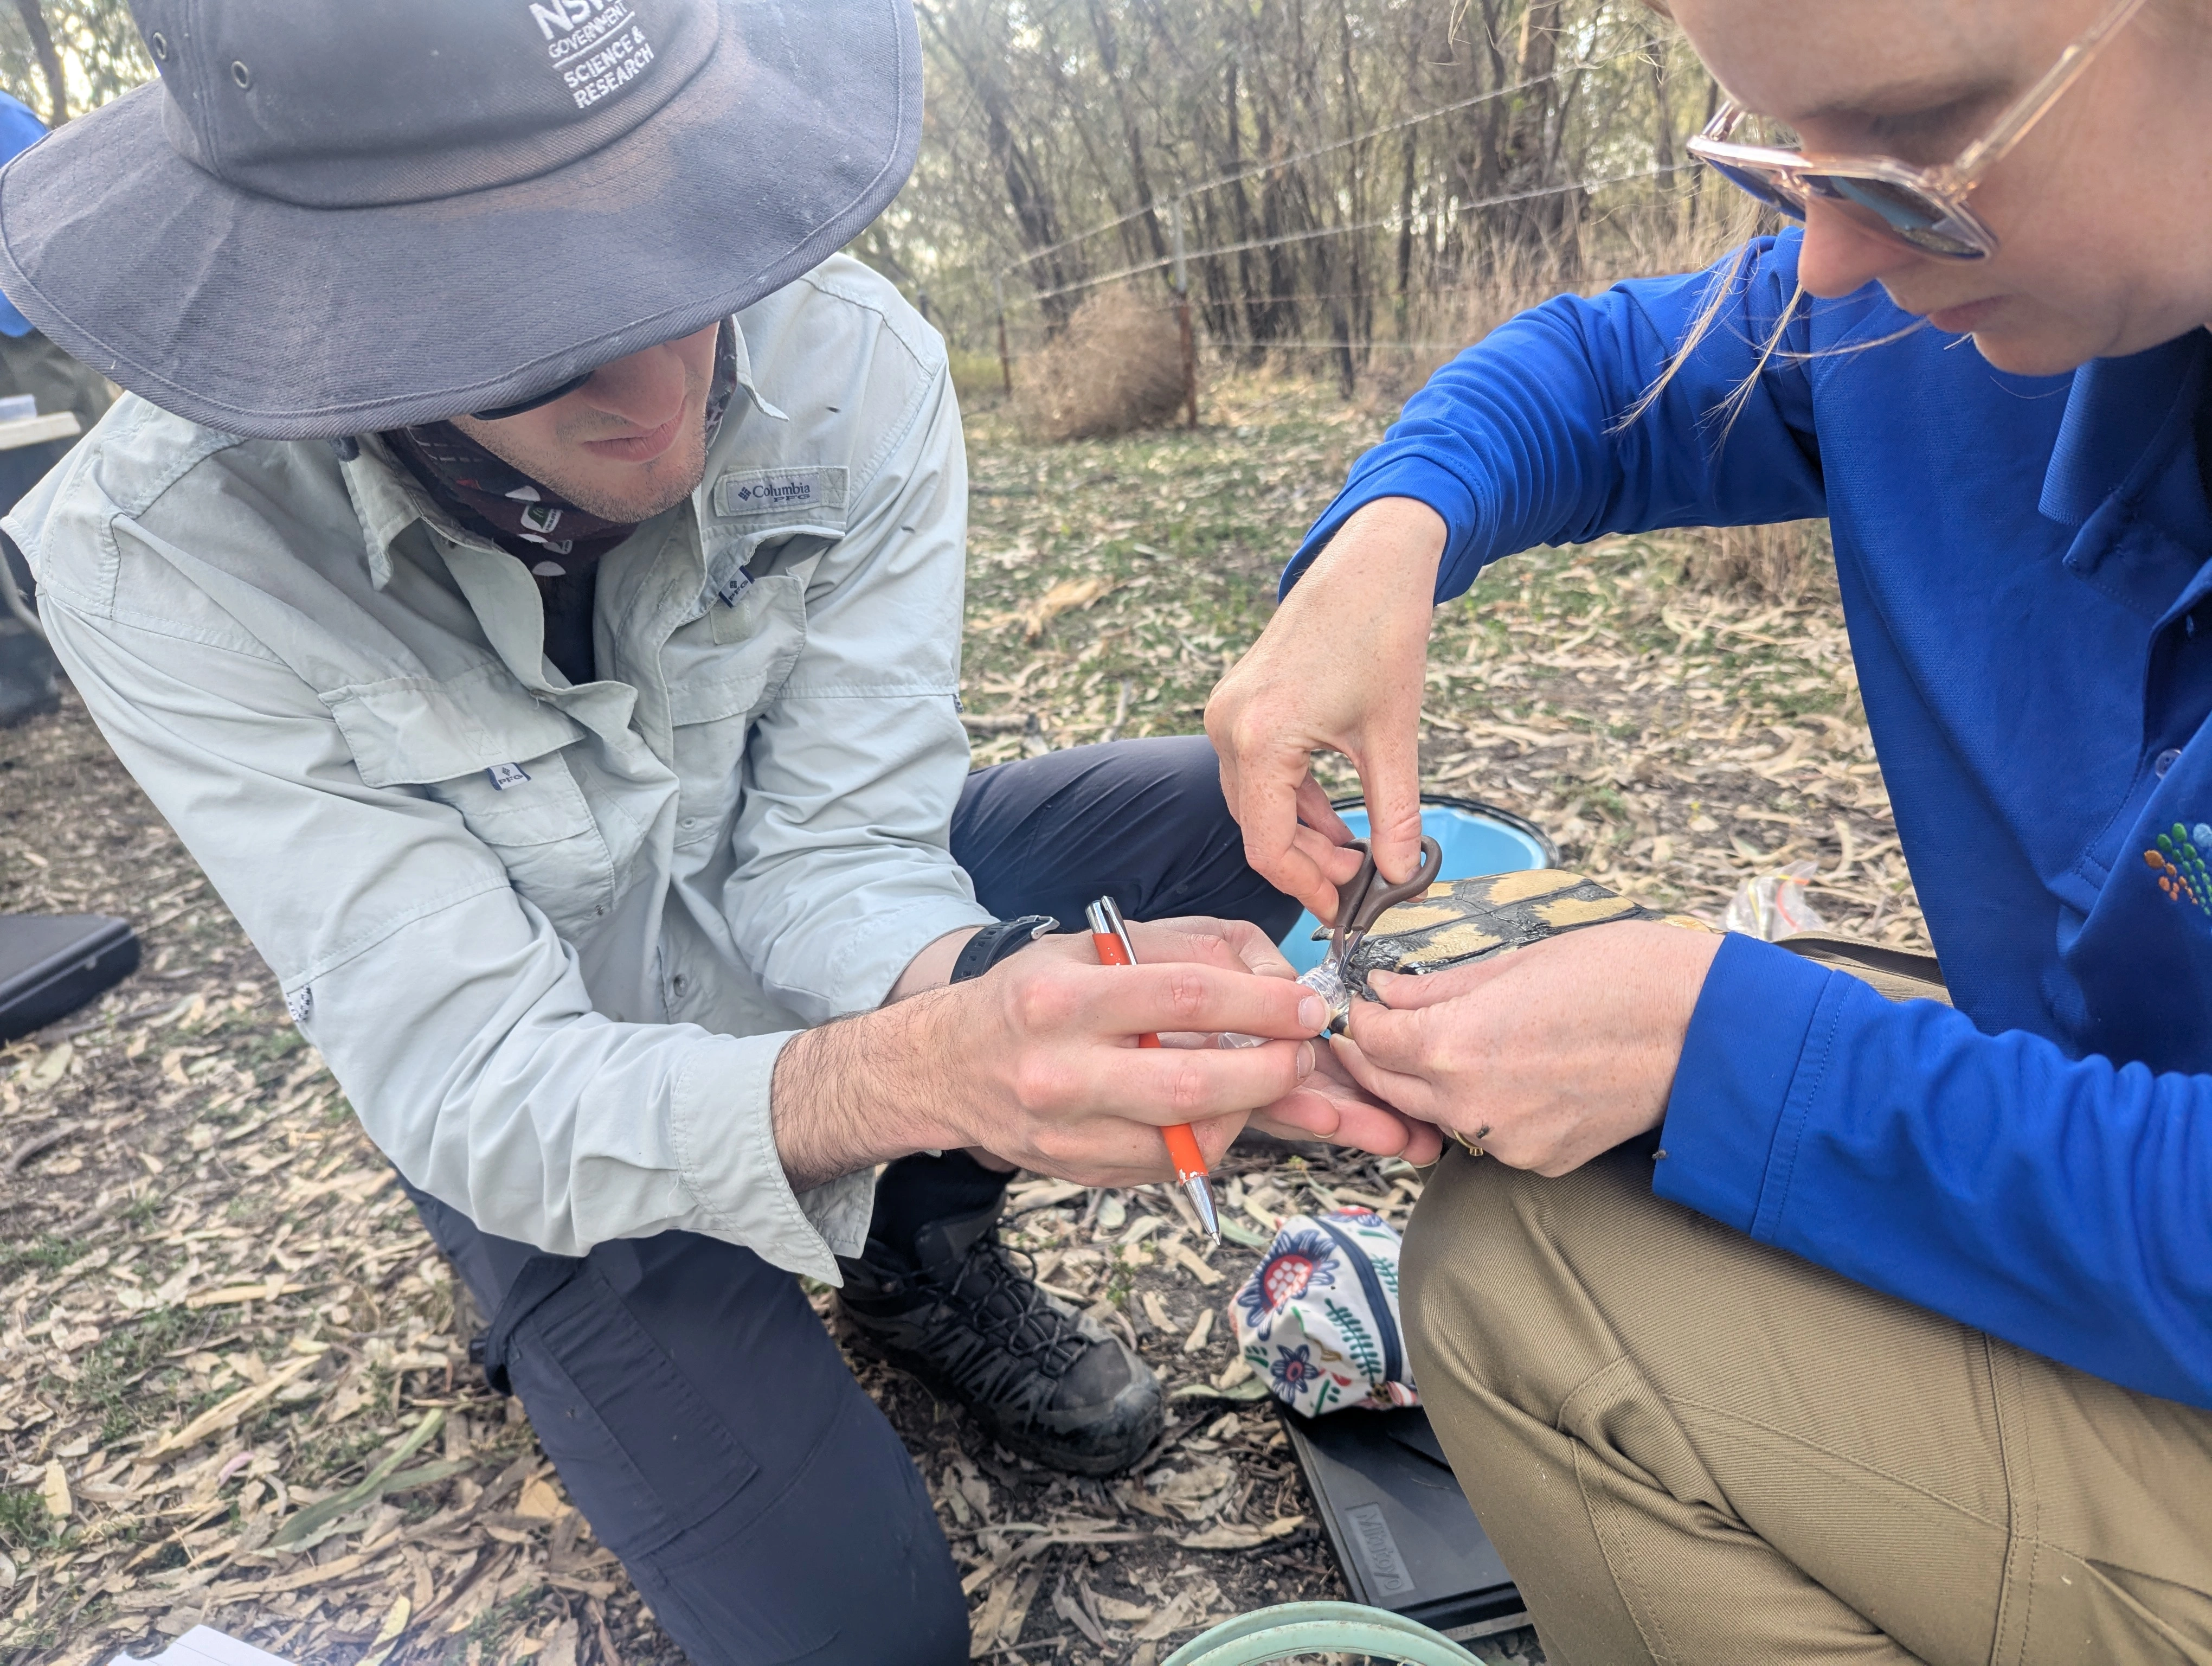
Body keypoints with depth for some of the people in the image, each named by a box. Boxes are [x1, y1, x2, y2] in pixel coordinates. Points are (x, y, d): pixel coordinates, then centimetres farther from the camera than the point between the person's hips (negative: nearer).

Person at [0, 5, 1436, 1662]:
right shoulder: (161, 551, -28)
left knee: (1244, 819, -16)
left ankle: (924, 1246, 4)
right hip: (544, 1104, -2)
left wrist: (986, 995, -44)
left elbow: (832, 855, -21)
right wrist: (920, 1070, -50)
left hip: (789, 926, 3)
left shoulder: (857, 365, -23)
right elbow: (468, 1080, -31)